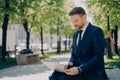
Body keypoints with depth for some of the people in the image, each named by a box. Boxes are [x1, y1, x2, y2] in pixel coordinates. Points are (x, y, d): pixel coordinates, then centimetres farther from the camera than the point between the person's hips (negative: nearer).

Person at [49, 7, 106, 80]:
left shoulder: (96, 31, -9)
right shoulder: (76, 34, 15)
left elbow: (98, 57, -15)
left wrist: (79, 69, -24)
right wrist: (71, 63, -4)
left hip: (92, 72, -6)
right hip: (78, 68, 6)